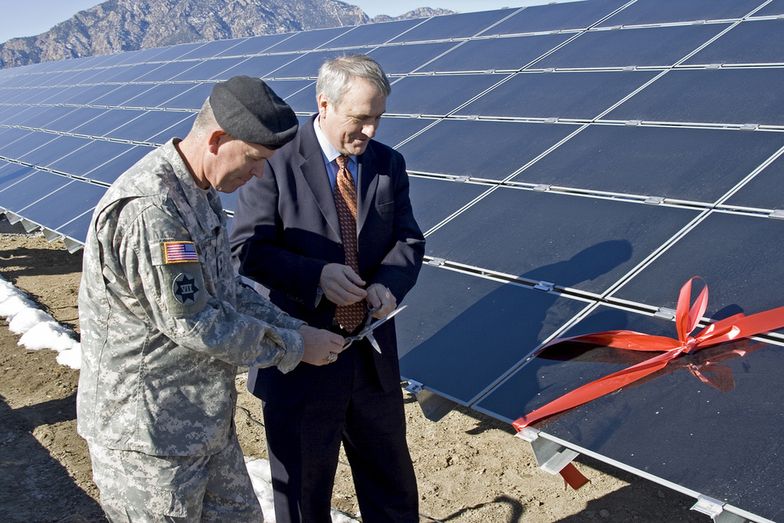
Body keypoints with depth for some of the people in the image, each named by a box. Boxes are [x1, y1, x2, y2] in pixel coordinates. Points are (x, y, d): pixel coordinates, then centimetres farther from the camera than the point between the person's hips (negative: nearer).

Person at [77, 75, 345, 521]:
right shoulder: (149, 209, -27)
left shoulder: (200, 193, 5)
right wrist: (294, 347, -14)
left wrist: (296, 329, 3)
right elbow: (195, 323, -25)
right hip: (148, 430, -9)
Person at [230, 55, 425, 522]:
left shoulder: (389, 164, 3)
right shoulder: (276, 162, -12)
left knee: (392, 484, 22)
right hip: (300, 359, -4)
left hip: (373, 356, 4)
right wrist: (316, 275, -29)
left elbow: (409, 240, 4)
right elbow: (247, 249, -14)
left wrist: (389, 283, -18)